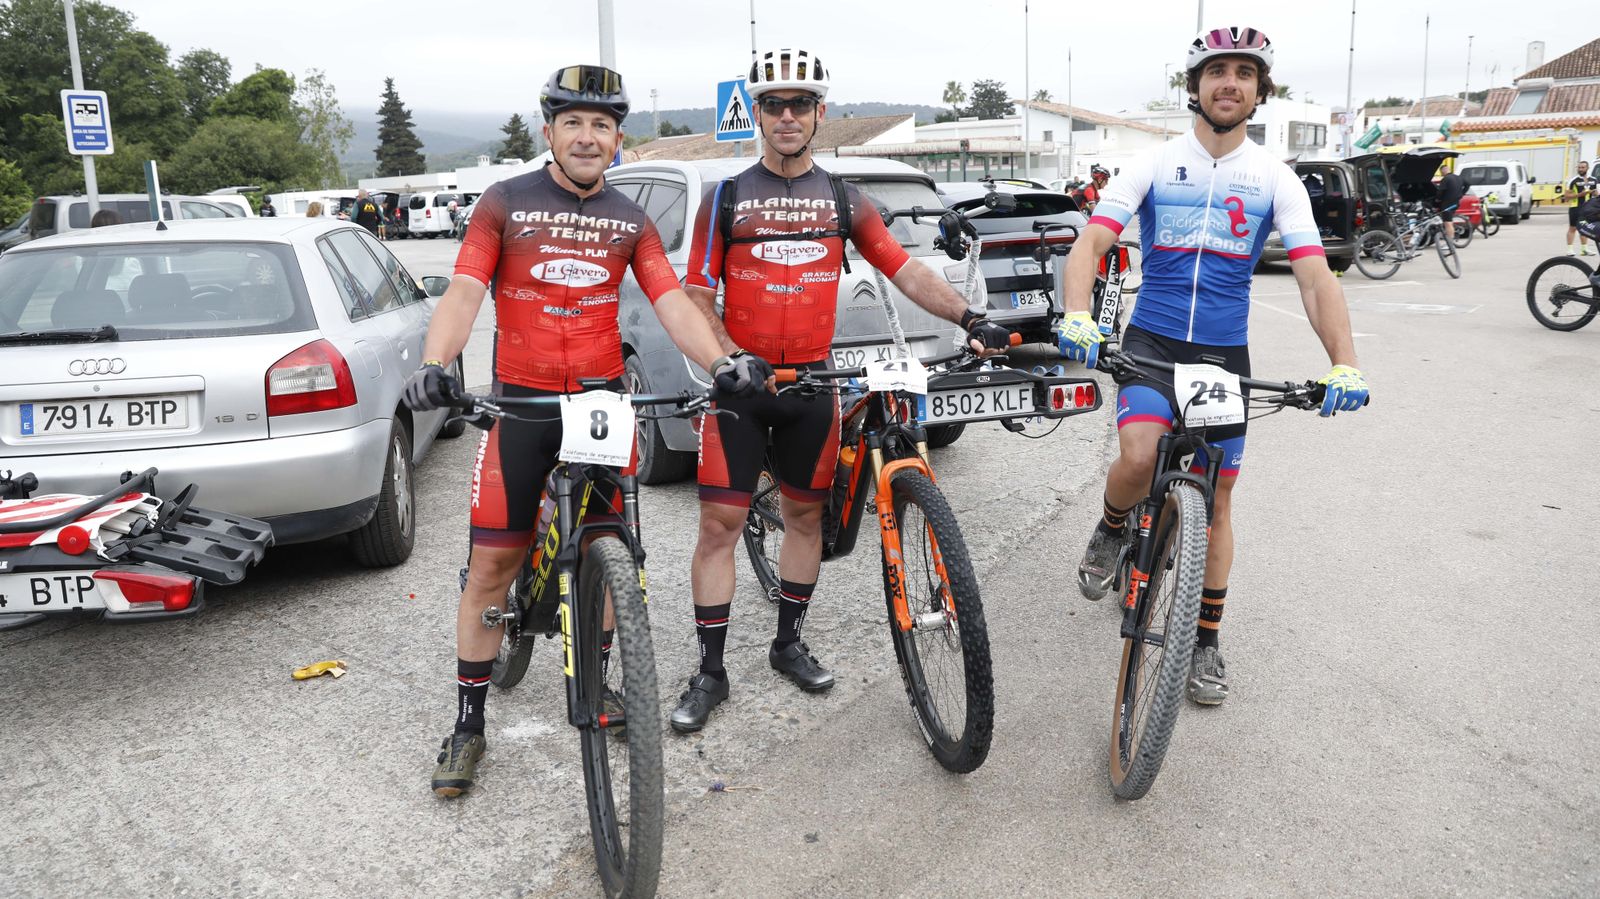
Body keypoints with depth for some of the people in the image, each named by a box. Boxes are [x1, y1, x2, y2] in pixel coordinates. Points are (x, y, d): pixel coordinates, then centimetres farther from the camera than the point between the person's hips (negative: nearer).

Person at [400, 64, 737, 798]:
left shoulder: (629, 221, 8)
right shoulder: (505, 204, 0)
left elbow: (672, 303, -3)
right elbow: (463, 294, -9)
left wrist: (719, 363, -21)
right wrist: (434, 366, -28)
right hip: (522, 403, -2)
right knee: (492, 564, -2)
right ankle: (469, 722, 10)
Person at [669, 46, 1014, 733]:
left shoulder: (843, 200, 9)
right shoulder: (726, 198, 2)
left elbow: (905, 271, 4)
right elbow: (697, 297, 0)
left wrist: (970, 319, -9)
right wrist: (731, 356, -18)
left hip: (812, 381, 3)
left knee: (805, 515, 11)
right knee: (719, 522, -4)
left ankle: (788, 644, 29)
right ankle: (710, 673, 7)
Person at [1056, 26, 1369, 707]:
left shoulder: (1275, 179, 0)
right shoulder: (1153, 166, -2)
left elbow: (1315, 276, -8)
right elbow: (1090, 244, -13)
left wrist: (1345, 363, -24)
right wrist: (1076, 314, -35)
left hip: (1226, 354, 2)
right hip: (1151, 343, -2)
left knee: (1216, 503, 6)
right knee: (1139, 458, -29)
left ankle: (1207, 642, 22)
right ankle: (1112, 529, 6)